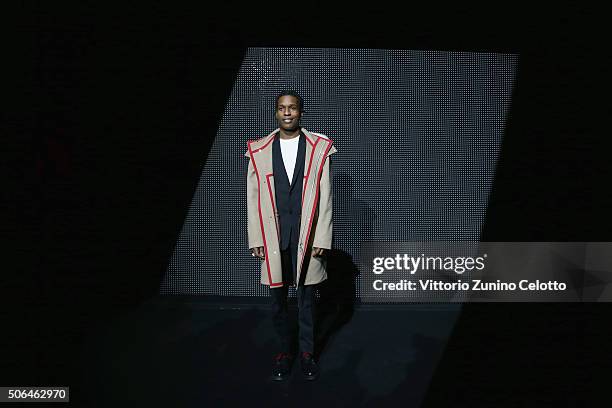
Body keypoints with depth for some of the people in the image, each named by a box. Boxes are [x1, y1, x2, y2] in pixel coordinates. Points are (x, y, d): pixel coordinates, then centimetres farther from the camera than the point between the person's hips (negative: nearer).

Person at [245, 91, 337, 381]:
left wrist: (322, 239, -5)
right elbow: (253, 198, 4)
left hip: (306, 236, -1)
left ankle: (307, 352, 28)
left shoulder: (319, 148, 1)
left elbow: (325, 198, 0)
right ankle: (284, 351, 29)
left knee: (306, 299, 10)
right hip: (273, 235, 1)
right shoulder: (259, 151, 4)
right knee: (278, 300, 11)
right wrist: (256, 240, -1)